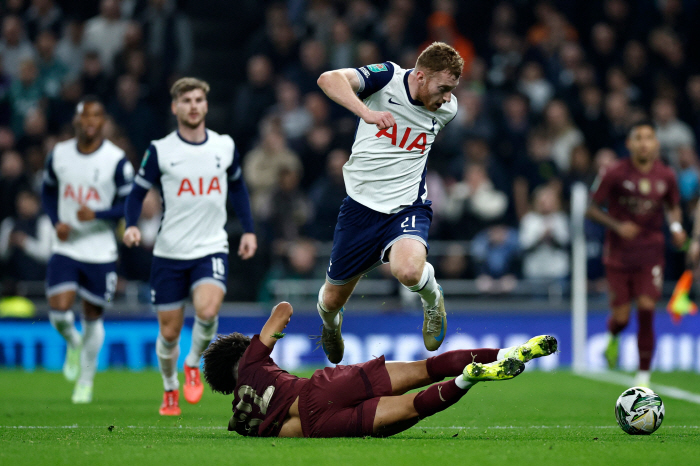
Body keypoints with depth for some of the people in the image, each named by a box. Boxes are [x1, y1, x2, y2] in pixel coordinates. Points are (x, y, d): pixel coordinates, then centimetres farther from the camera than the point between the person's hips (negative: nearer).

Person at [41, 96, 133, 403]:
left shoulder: (117, 161, -10)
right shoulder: (59, 154, 2)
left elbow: (130, 204, -7)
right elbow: (48, 190, 17)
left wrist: (97, 215, -23)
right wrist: (56, 222, -1)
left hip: (100, 251, -2)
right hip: (65, 248, 2)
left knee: (92, 317, 7)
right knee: (59, 310, -14)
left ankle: (86, 383, 24)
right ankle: (73, 344, 23)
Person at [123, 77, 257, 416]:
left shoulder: (225, 146, 5)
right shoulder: (160, 150, -3)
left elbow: (237, 187, 20)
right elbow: (138, 192, 2)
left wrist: (248, 229, 14)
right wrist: (131, 225, -17)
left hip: (211, 249, 0)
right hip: (169, 252, 0)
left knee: (207, 310, -26)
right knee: (169, 332, 3)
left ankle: (193, 364, 3)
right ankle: (170, 389, 30)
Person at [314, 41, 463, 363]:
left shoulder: (446, 109, -4)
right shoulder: (387, 77, -15)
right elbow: (329, 79, -33)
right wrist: (367, 112, -46)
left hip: (408, 207, 0)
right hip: (361, 204, 0)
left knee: (408, 271, -33)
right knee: (332, 298, 11)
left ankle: (432, 301, 3)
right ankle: (330, 323, 51)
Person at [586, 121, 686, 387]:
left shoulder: (666, 176, 0)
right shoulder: (615, 174, -9)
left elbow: (673, 207, 18)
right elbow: (591, 208, -1)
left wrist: (675, 226, -4)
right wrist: (617, 226, -16)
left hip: (650, 253, 1)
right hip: (619, 253, -1)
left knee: (646, 310, -12)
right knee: (621, 317, -2)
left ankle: (644, 375, 0)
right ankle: (612, 336, 38)